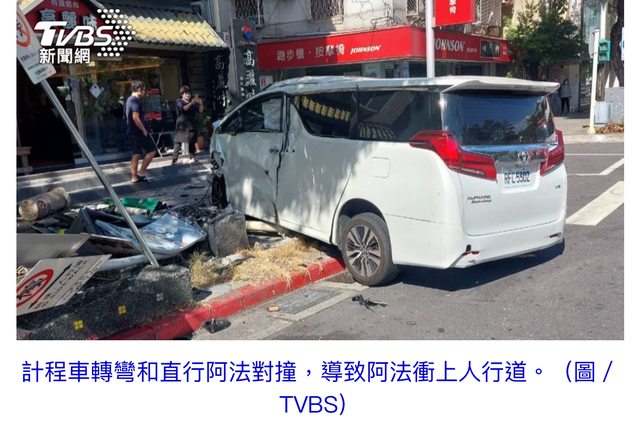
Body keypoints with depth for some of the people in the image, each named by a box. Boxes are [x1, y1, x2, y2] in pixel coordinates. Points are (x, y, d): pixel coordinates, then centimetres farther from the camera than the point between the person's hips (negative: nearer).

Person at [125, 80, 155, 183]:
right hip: (138, 131, -10)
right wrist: (144, 130, -16)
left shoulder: (129, 99, 15)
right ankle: (141, 172, -4)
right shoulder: (136, 101, -16)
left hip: (131, 131, 10)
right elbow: (135, 117, -25)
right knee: (151, 150, -4)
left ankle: (134, 177, 14)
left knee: (136, 154, 12)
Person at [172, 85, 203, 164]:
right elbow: (183, 108, -17)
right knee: (178, 142, -6)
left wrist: (200, 104, -14)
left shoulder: (193, 102, 11)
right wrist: (191, 103, -30)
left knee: (192, 142, 4)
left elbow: (200, 110, 5)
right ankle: (174, 159, -6)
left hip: (191, 125, 4)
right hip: (182, 125, -3)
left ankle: (192, 157, 11)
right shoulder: (179, 101, 2)